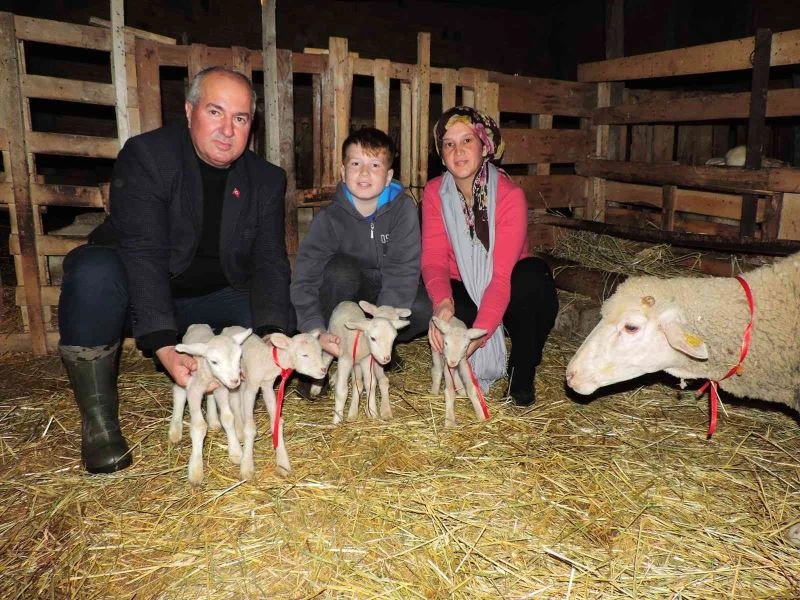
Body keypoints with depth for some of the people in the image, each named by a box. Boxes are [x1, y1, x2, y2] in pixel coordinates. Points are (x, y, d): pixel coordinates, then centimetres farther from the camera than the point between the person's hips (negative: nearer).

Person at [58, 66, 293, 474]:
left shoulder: (266, 179, -4)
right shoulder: (145, 156, -17)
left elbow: (269, 263, -10)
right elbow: (142, 254, -27)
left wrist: (270, 334, -29)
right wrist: (165, 348, -38)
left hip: (209, 302, 4)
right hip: (139, 298, -3)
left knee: (284, 322, -19)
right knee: (95, 270, -35)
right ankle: (98, 420, -19)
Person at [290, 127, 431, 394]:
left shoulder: (403, 208, -14)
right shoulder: (330, 217, -13)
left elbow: (402, 272, -23)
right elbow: (304, 279, -21)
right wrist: (317, 331, -38)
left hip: (390, 301, 1)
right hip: (347, 300, 0)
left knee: (425, 308, -30)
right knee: (340, 269, -32)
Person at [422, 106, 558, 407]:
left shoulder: (510, 195, -20)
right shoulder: (434, 193, -9)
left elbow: (502, 274, -29)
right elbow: (433, 257, -17)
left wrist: (478, 333, -42)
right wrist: (442, 302, -40)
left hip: (507, 294, -1)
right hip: (463, 292, 2)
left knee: (533, 275, -35)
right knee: (436, 308, -33)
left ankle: (522, 373, -12)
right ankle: (476, 365, -1)